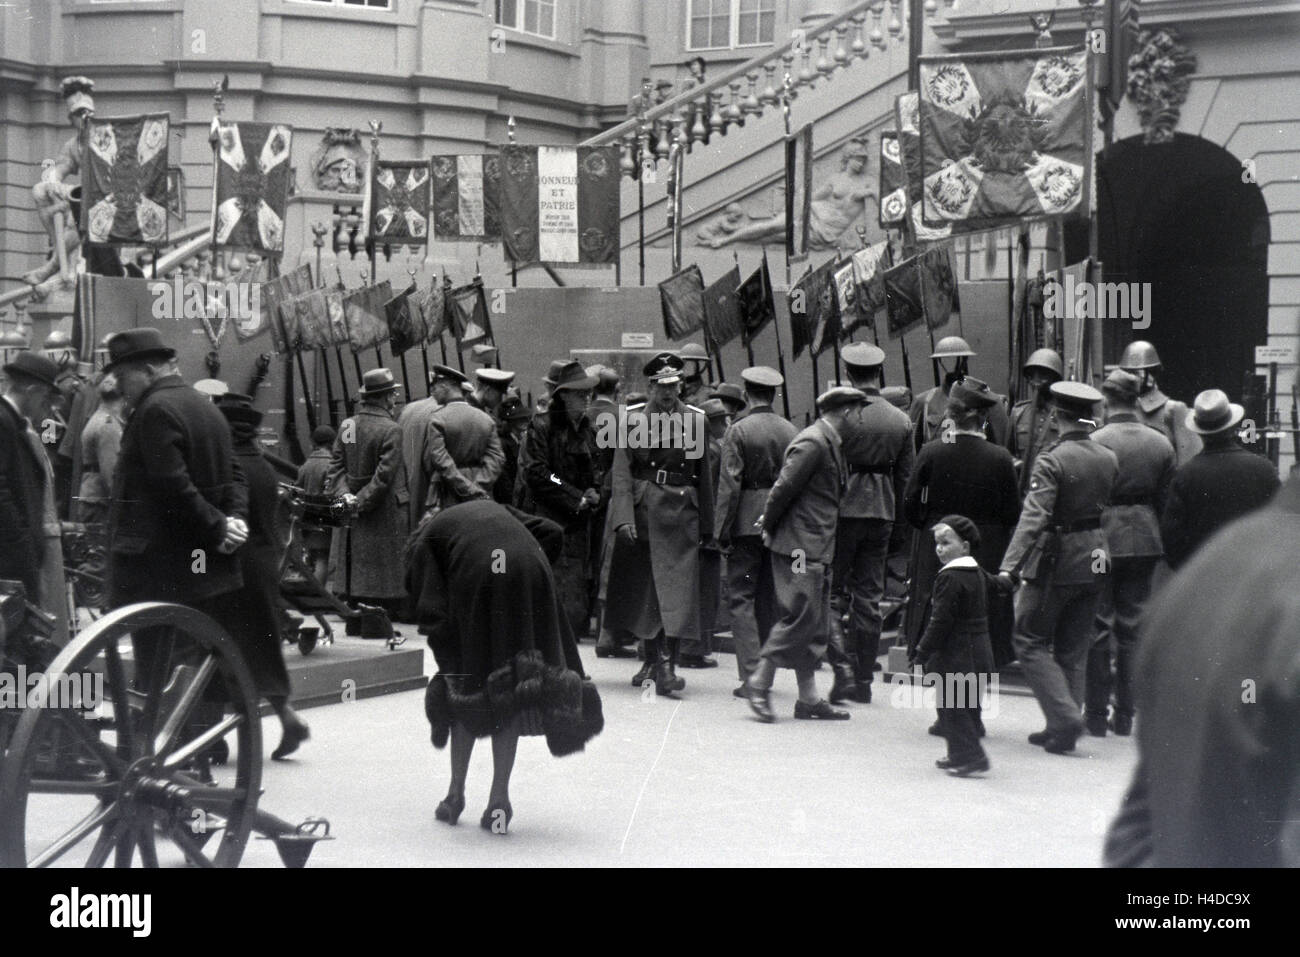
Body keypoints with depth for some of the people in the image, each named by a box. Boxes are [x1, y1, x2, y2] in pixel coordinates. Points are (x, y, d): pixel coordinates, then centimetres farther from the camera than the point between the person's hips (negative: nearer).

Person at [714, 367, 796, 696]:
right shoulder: (792, 432, 5)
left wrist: (722, 530, -7)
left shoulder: (738, 431, -8)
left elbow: (729, 484, -11)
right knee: (770, 599, 13)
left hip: (747, 521, -5)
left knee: (741, 598, 0)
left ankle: (751, 676, -7)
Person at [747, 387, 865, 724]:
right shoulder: (813, 443, -15)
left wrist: (770, 524, 14)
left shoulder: (829, 443, 16)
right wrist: (770, 527, -7)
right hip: (800, 546, -10)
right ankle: (760, 682, -1)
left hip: (817, 548, 10)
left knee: (815, 625, 9)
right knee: (800, 615, -11)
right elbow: (784, 487, -17)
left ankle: (809, 698, 11)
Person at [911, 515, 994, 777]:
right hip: (979, 651, 9)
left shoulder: (949, 577, -17)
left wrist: (923, 654, -14)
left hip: (955, 654, -9)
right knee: (967, 705, 15)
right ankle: (962, 755, 22)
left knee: (952, 707, -2)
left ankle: (969, 755, -5)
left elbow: (941, 621, -19)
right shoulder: (977, 573, 11)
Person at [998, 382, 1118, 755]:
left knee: (1029, 640, 5)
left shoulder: (1052, 461, -16)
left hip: (1056, 561, -7)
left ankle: (1064, 716, -7)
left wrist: (1010, 566, -30)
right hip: (1094, 560, 7)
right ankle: (1063, 731, 17)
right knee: (1074, 650, 14)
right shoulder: (1109, 459, 4)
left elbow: (1034, 517, -25)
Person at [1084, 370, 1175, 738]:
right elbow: (1166, 500, 6)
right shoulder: (1161, 443, 1)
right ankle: (1125, 715, 15)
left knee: (1097, 629, 4)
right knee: (1131, 628, 11)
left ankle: (1096, 715, 6)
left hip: (1103, 538, -4)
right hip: (1145, 540, 4)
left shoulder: (1095, 443, -12)